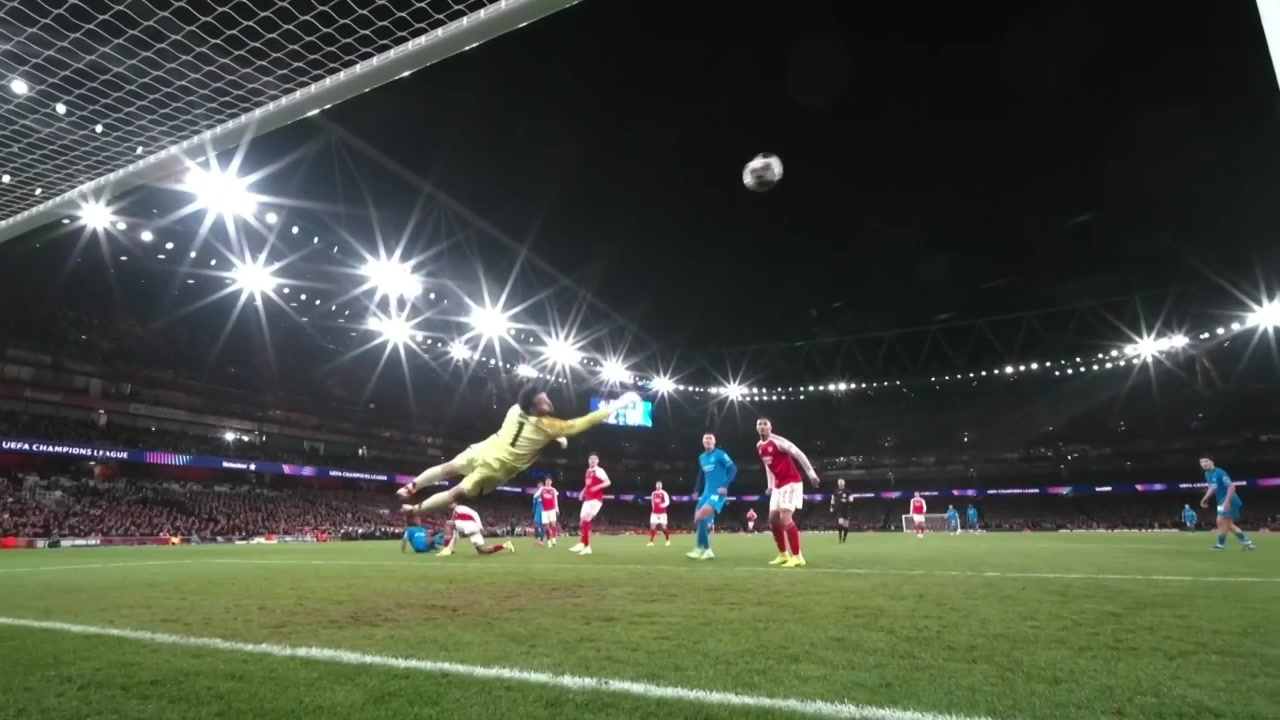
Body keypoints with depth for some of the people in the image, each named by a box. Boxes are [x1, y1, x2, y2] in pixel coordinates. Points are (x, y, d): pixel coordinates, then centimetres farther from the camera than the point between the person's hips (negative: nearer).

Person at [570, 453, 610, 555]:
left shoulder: (599, 471, -8)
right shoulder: (588, 471, 17)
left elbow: (608, 482, -20)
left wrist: (597, 487, -34)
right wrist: (583, 491, 16)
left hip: (596, 499, -9)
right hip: (587, 499, 9)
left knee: (585, 520, -18)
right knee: (582, 522, 5)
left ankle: (582, 544, -16)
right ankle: (587, 547, 11)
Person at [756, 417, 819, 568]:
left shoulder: (778, 441, -17)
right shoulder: (759, 447, 9)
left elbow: (799, 454, -18)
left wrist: (811, 474, -20)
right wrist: (770, 485, 21)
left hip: (791, 483, -8)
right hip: (778, 485, 9)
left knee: (785, 518, -17)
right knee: (773, 519, 7)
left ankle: (797, 557, -9)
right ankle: (783, 555, 19)